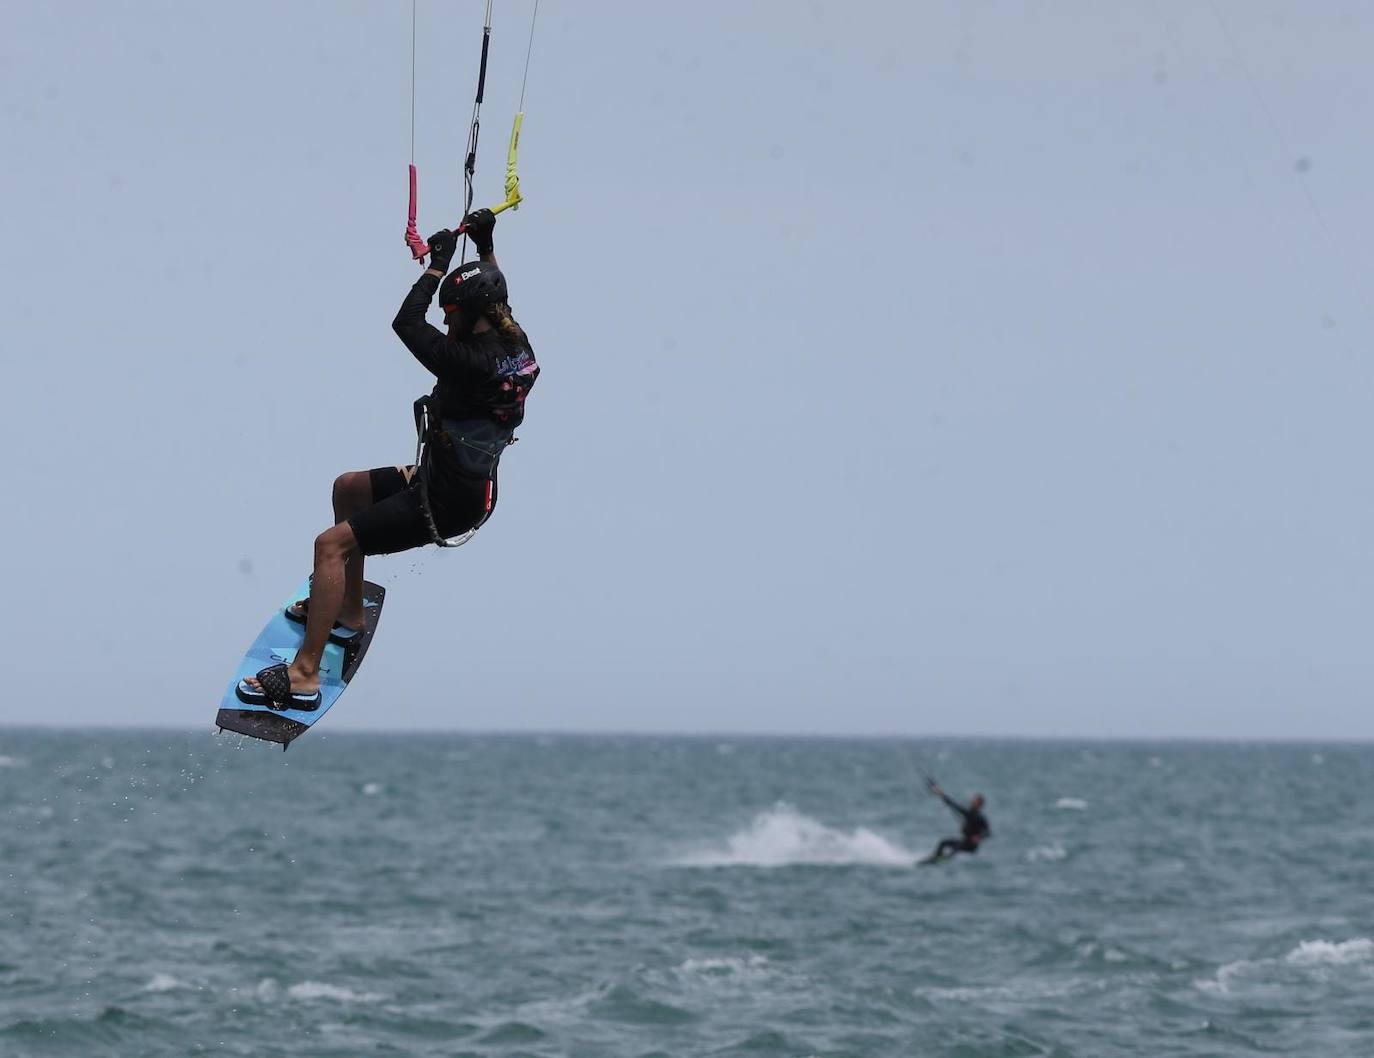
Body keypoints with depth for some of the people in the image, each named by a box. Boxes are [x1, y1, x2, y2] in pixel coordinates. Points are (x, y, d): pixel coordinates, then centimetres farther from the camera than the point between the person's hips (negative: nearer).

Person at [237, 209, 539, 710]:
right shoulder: (516, 345, -2)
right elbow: (493, 296, 22)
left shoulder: (471, 363, -29)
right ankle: (348, 613, 38)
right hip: (461, 480, 10)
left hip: (447, 502, -10)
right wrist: (484, 245, 23)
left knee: (331, 544, -13)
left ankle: (304, 677, -13)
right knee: (347, 487, 28)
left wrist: (438, 264, -12)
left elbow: (407, 324, -22)